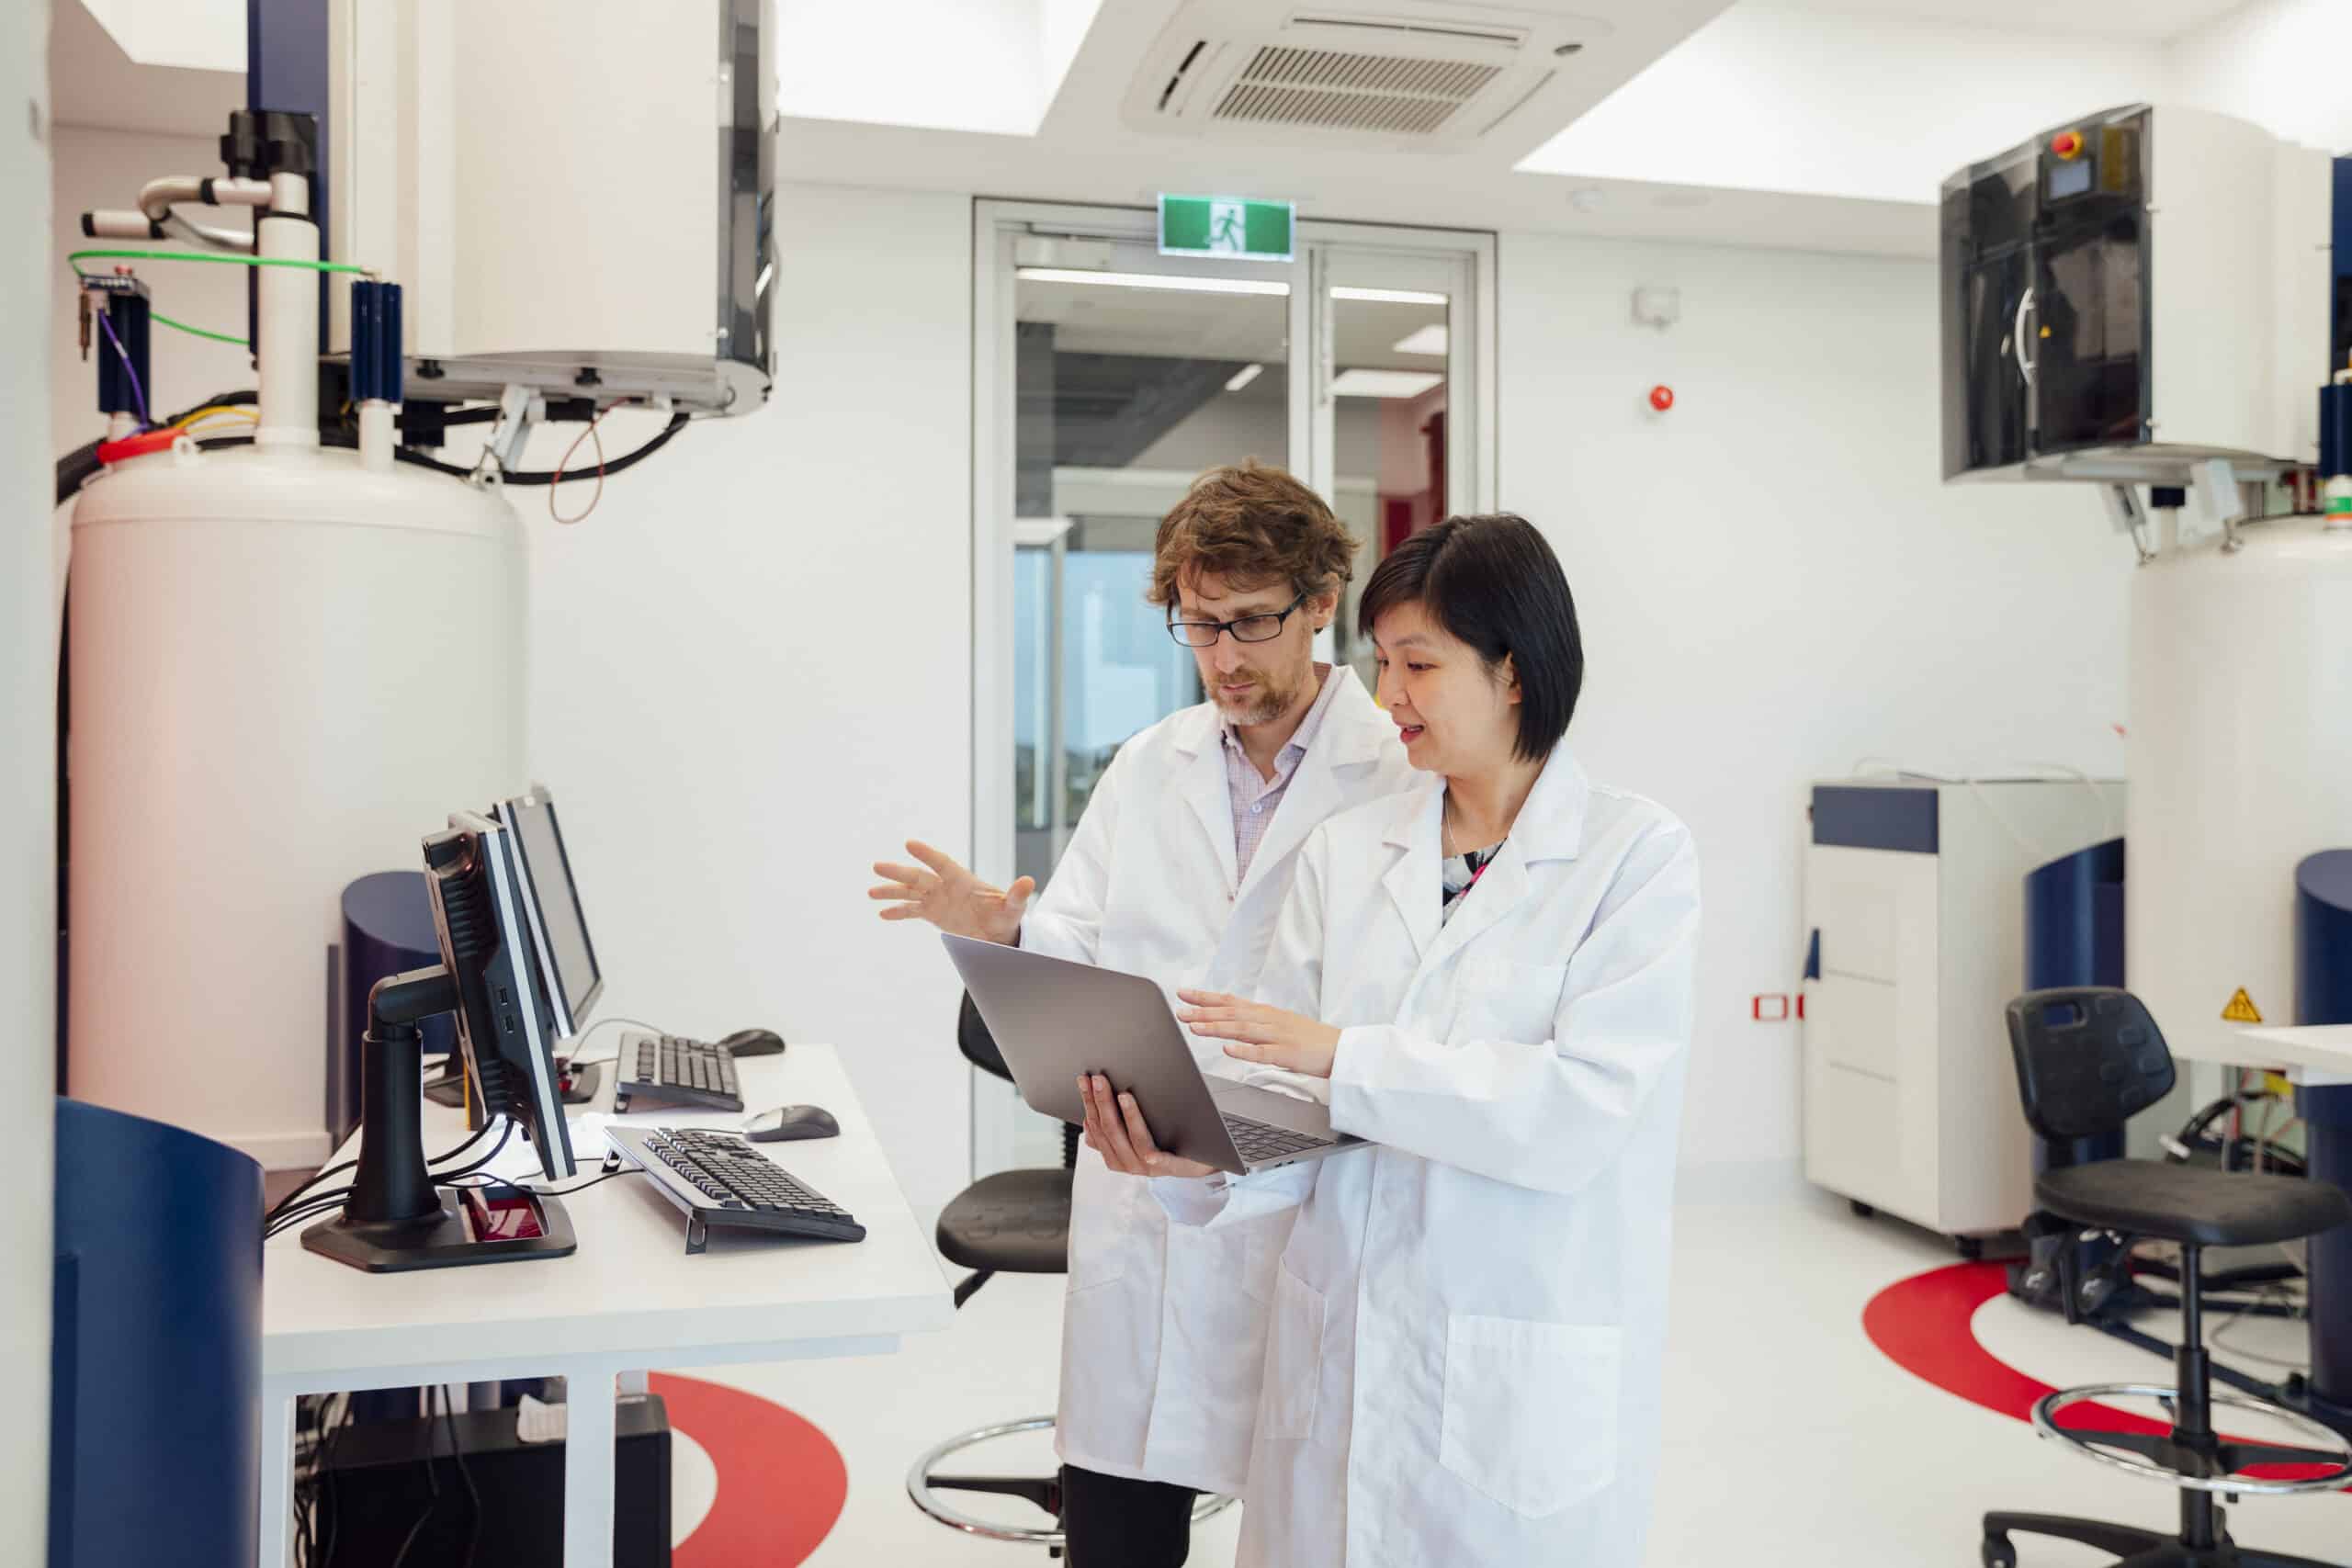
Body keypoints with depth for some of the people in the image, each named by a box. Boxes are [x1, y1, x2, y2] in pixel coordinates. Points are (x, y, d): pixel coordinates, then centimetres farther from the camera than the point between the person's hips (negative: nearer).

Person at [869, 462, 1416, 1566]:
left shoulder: (1399, 775, -8)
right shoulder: (1147, 768, 9)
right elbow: (1086, 956, 8)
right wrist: (1008, 931, -12)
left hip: (1304, 1216, -4)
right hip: (1138, 1208, 4)